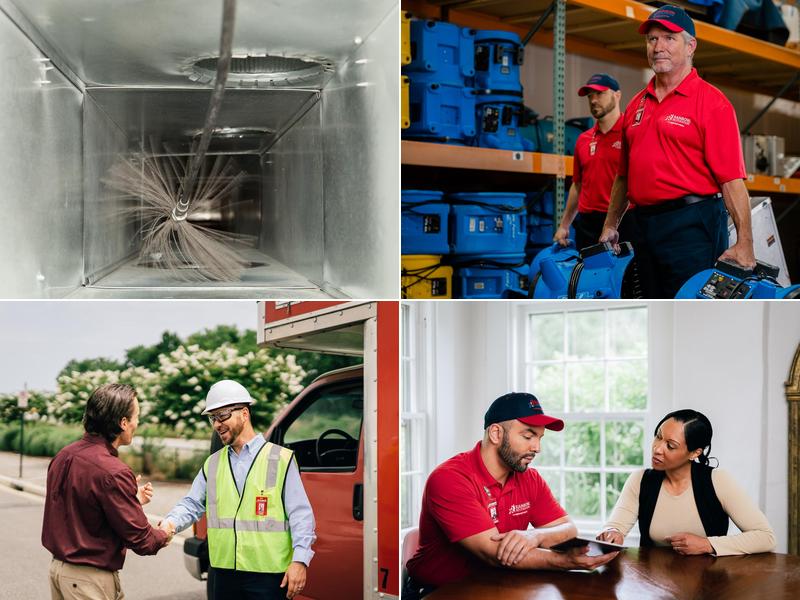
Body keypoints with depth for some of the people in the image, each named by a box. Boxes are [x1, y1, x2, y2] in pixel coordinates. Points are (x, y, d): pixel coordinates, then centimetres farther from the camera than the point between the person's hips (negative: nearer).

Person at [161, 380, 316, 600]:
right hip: (222, 575, 5)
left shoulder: (281, 459, 0)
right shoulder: (212, 464, 16)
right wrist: (170, 523, -7)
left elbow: (301, 515, -4)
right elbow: (191, 505, 15)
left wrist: (299, 560, -13)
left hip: (268, 576, -5)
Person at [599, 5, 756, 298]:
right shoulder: (636, 105, 16)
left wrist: (744, 243, -21)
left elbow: (731, 178, -14)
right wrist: (611, 225, 19)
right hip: (646, 226, 7)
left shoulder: (711, 102, -6)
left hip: (692, 227, -7)